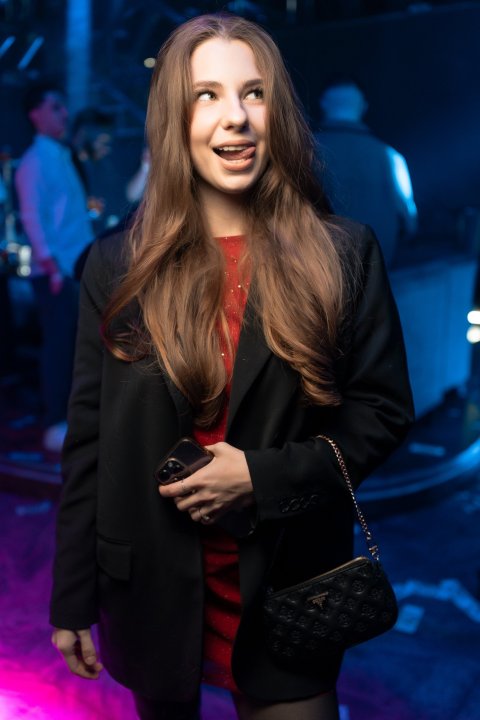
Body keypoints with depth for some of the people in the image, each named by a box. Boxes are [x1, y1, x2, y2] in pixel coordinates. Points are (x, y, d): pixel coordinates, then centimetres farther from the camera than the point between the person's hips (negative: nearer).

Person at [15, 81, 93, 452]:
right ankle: (56, 427, 1)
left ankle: (71, 419, 21)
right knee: (58, 345, -6)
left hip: (78, 268, 8)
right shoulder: (35, 161, -6)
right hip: (56, 271, -8)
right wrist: (51, 263, -21)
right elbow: (32, 216, -15)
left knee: (74, 346, 11)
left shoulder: (63, 156, 19)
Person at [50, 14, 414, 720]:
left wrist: (263, 477, -17)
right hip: (150, 589, 2)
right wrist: (71, 601, 2)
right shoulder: (116, 266, -4)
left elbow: (383, 411, -3)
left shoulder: (344, 255, -7)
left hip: (285, 587, -1)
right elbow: (88, 440, -1)